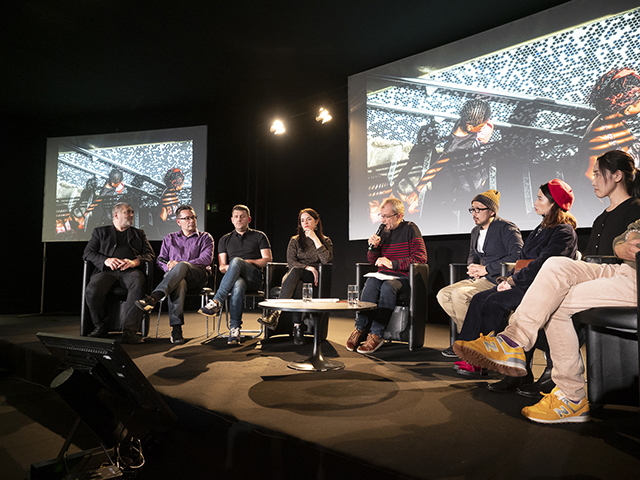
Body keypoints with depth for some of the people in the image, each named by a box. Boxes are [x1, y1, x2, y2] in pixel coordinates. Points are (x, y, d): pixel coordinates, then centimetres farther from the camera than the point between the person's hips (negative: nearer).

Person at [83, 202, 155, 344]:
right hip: (107, 270, 1)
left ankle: (129, 330, -40)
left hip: (131, 270, 0)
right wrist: (106, 260, -8)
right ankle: (101, 326, -9)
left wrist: (135, 261, -7)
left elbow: (150, 255, 16)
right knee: (92, 290, -31)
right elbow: (87, 253, 12)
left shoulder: (139, 233, 29)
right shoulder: (100, 231, 25)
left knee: (138, 286, -36)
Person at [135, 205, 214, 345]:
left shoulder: (205, 237, 17)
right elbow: (161, 259, 19)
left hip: (198, 275, -1)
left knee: (182, 266, -39)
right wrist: (168, 266, -8)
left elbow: (206, 259, -1)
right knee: (179, 283, -39)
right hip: (174, 276, 2)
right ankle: (176, 328, -46)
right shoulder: (169, 238, 27)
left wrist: (179, 264, -12)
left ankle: (154, 297, -53)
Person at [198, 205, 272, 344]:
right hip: (234, 277, 1)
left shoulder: (259, 236, 18)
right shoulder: (225, 240, 24)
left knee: (236, 260, -35)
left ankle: (216, 302, -38)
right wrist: (231, 268, -10)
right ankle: (235, 328, -39)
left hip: (254, 277, -1)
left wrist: (249, 261, -7)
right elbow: (222, 267, 14)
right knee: (238, 285, -39)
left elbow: (268, 259, 8)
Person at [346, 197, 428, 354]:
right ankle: (360, 328, -27)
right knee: (371, 283, -29)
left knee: (388, 287, -35)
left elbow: (421, 258, -10)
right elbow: (372, 260, 20)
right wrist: (373, 247, -3)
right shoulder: (383, 231, 13)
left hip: (403, 277, -4)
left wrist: (392, 264, -16)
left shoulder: (410, 229, -1)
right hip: (383, 275, 4)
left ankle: (376, 335, -32)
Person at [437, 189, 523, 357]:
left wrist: (486, 269, -21)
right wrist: (472, 266, 4)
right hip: (479, 279, 9)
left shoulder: (506, 228, -9)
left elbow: (517, 256, -22)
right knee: (443, 295, -8)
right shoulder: (476, 231, 17)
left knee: (459, 294, -28)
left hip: (497, 281, -9)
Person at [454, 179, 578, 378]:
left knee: (495, 301, -27)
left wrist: (513, 280, -16)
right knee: (479, 299, -10)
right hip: (525, 283, 9)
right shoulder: (542, 228, 20)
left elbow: (543, 264, -19)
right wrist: (508, 279, 3)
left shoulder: (565, 231, -9)